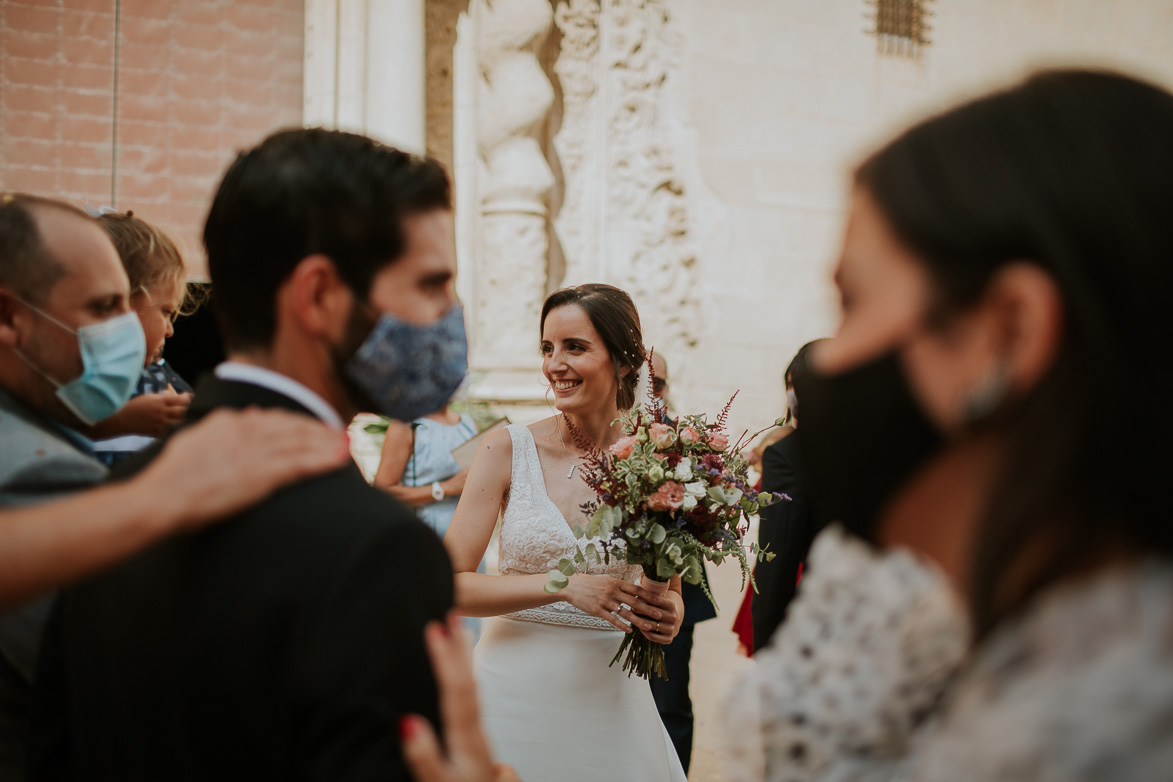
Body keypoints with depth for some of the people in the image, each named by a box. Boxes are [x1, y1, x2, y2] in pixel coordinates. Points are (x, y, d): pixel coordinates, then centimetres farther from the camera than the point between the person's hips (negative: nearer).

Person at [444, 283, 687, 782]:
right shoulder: (508, 450, -6)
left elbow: (670, 589, 10)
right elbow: (450, 586, -11)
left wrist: (668, 617, -13)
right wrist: (565, 585, -21)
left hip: (610, 698, 1)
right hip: (517, 689, -1)